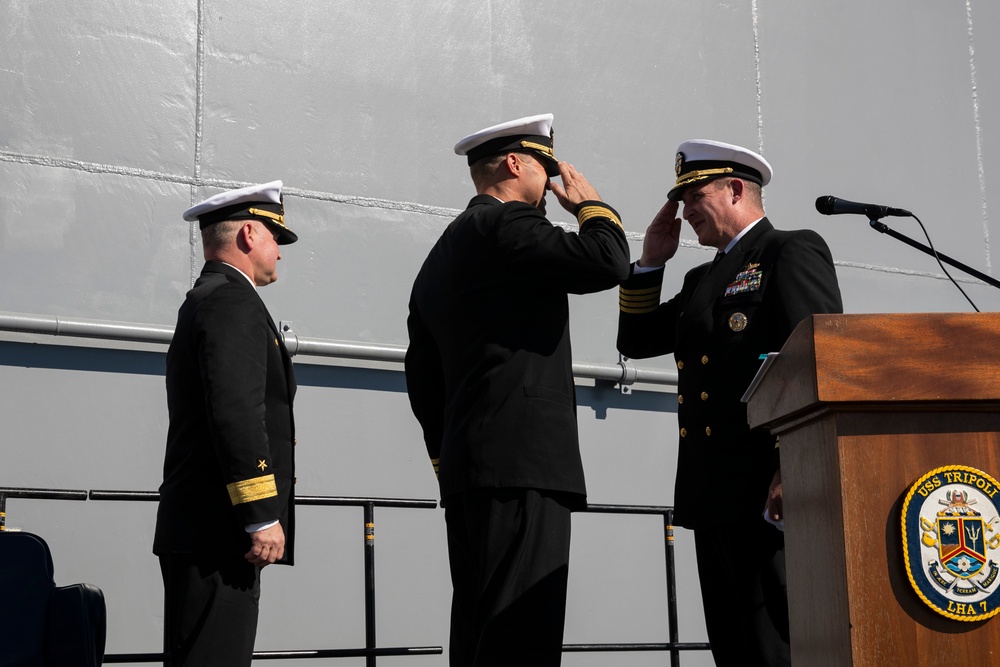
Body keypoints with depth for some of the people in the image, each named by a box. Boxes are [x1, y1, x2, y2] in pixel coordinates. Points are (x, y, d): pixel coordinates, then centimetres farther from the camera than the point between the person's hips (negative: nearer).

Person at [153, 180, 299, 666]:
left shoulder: (202, 302, 23)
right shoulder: (232, 302, -10)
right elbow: (237, 414, -20)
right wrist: (263, 518, -20)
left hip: (194, 531, 10)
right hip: (218, 533, -10)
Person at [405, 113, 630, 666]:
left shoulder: (442, 254, 24)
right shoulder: (505, 224, -5)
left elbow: (422, 376, 25)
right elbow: (607, 262, -15)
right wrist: (589, 203, 4)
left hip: (465, 468, 10)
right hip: (524, 460, -10)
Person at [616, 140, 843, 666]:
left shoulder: (793, 251, -1)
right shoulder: (703, 278, 25)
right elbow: (636, 341, 24)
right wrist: (652, 260, 15)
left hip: (771, 490, -8)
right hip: (715, 495, 8)